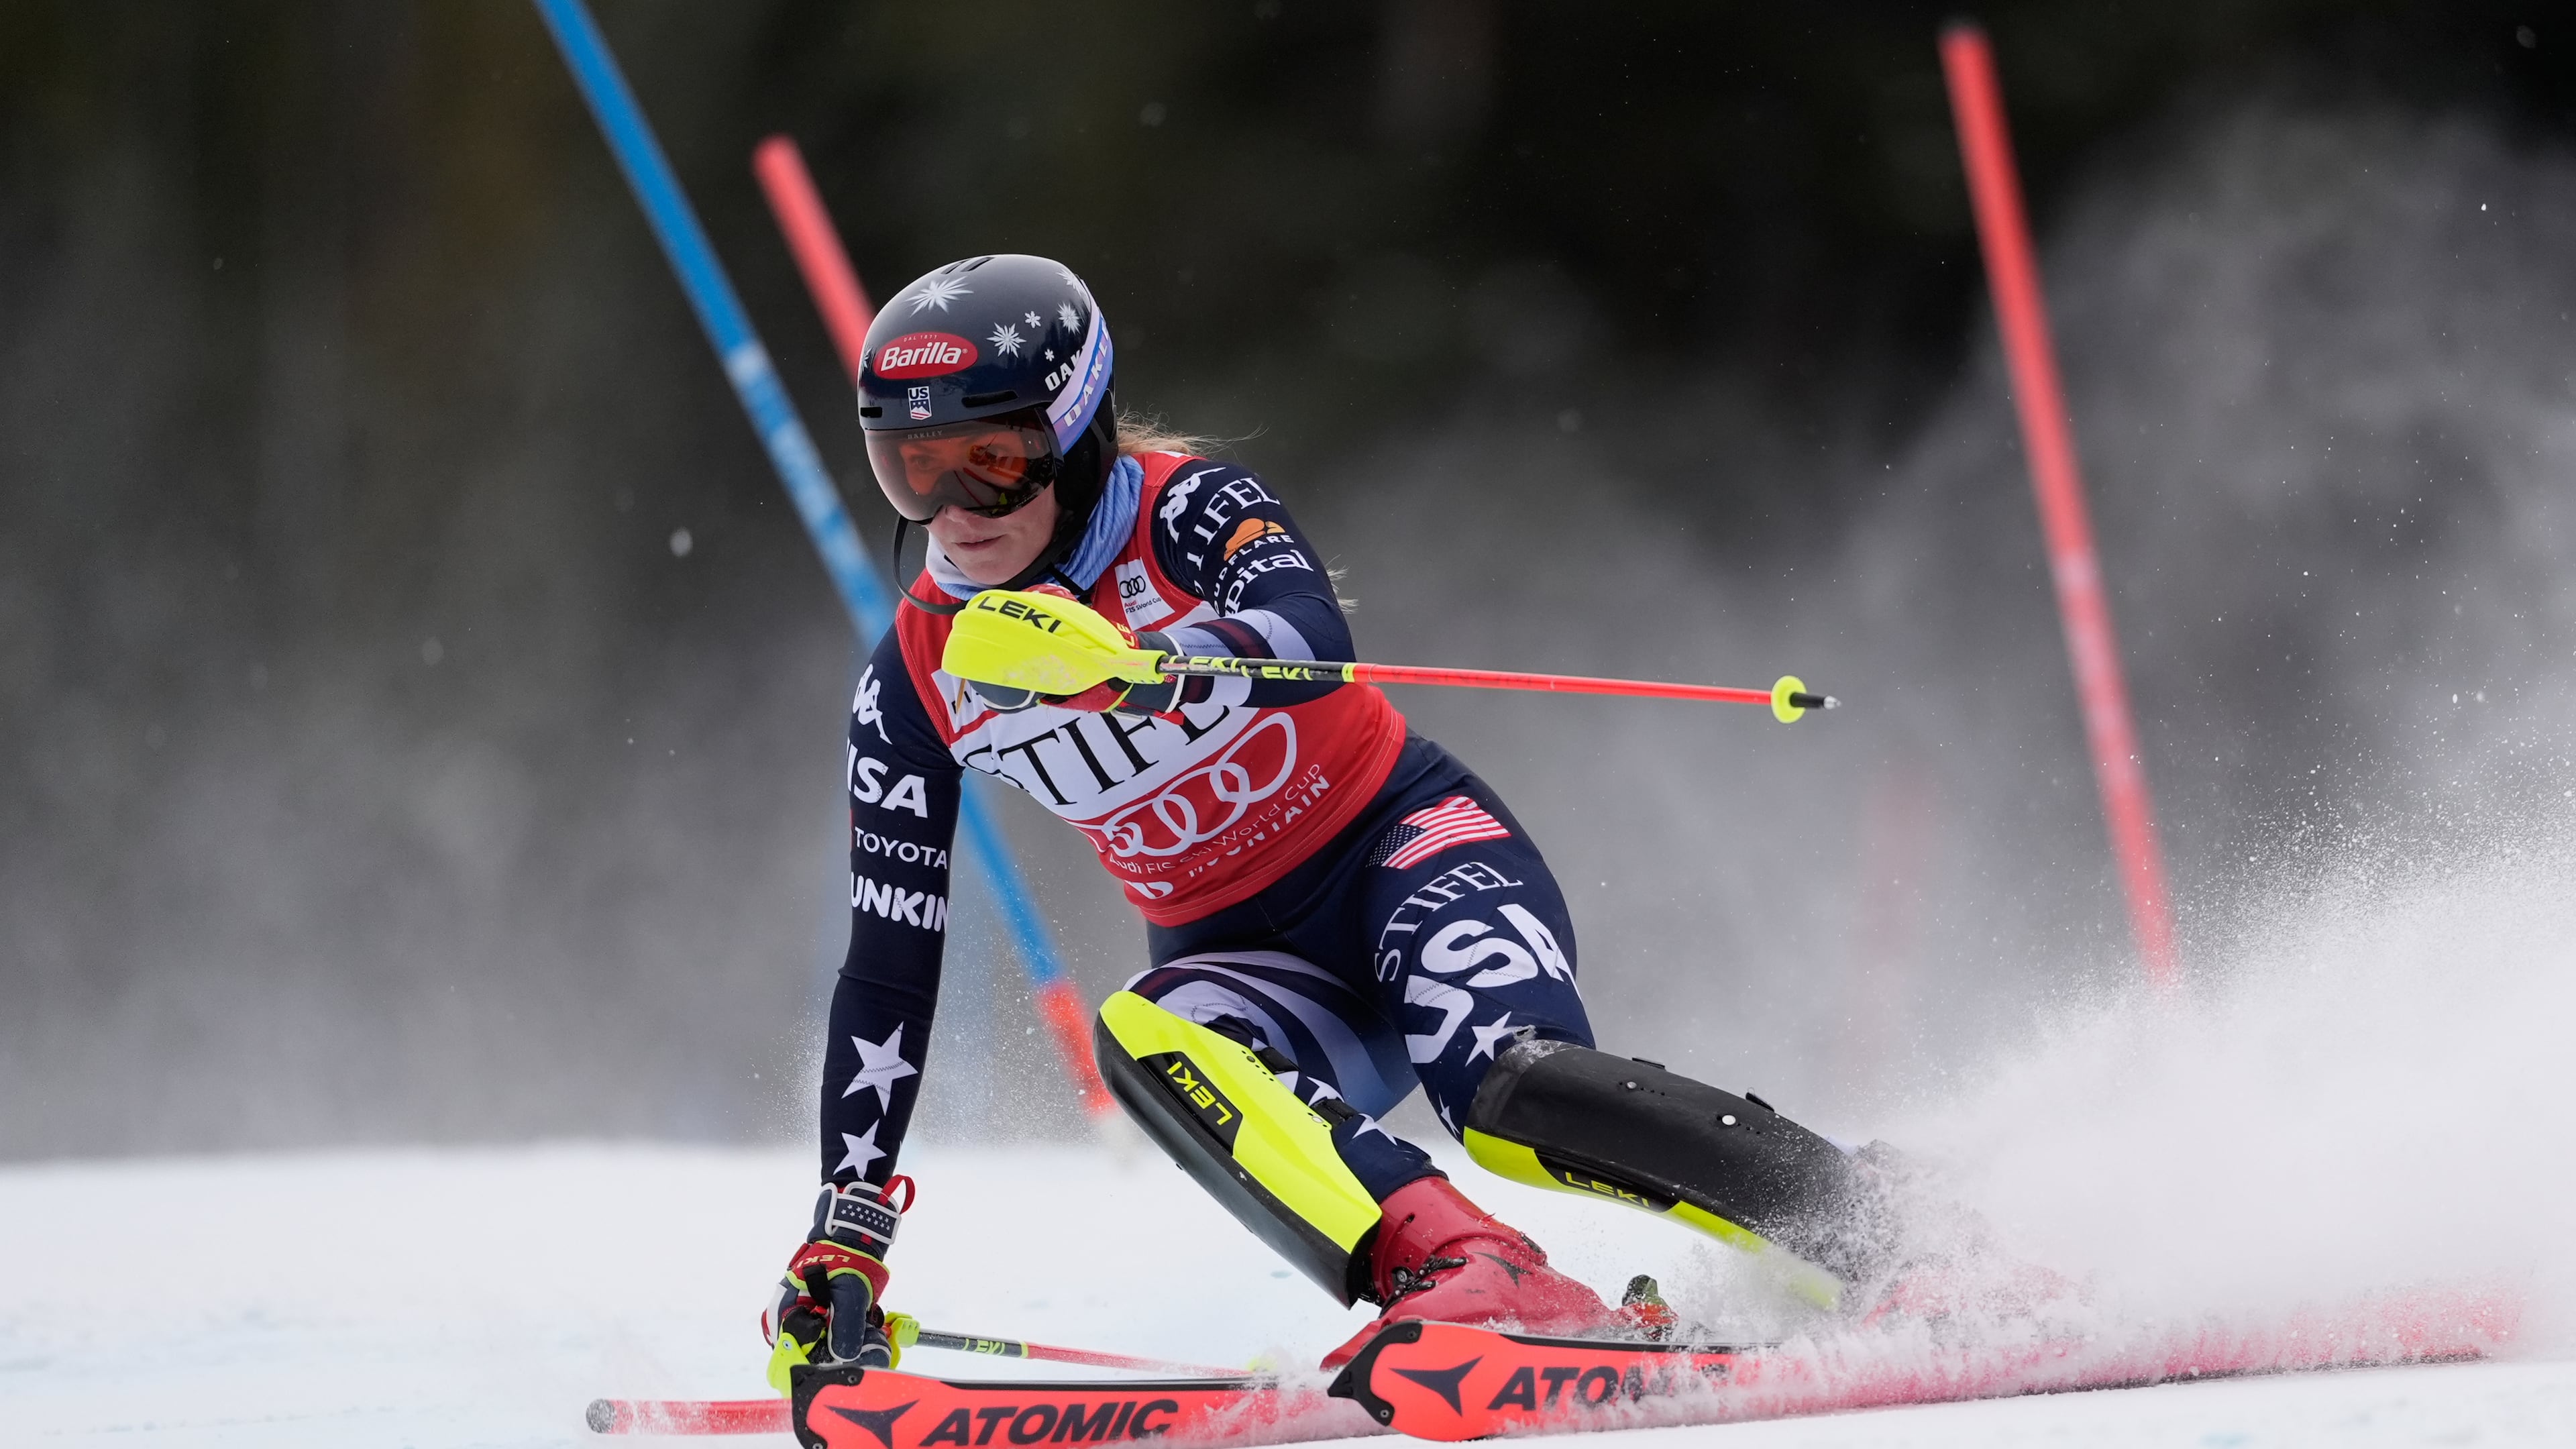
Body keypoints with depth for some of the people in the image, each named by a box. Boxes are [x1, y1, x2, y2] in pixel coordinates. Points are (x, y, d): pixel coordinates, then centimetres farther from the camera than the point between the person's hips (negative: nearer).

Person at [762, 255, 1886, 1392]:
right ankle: (1453, 1274, -49)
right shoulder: (914, 680, -3)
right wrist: (848, 1226, -3)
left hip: (1405, 845, -4)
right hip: (1243, 960, 4)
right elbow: (888, 967, 2)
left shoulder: (1185, 509, -15)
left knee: (1518, 1096, -33)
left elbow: (1312, 641, -38)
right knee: (1138, 1036, -32)